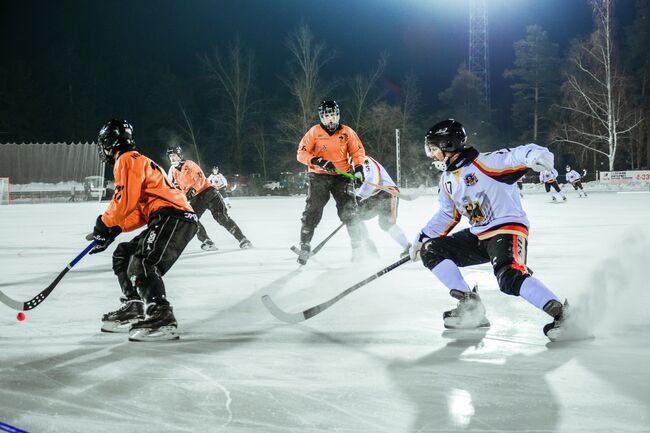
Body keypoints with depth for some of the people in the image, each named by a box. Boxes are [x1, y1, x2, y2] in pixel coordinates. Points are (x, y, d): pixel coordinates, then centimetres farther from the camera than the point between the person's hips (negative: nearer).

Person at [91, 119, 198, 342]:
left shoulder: (128, 160, -1)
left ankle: (162, 319, -39)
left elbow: (125, 200, -14)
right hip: (167, 220, 11)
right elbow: (140, 211, 27)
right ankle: (133, 309, 19)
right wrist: (115, 229, 16)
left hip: (171, 218, -11)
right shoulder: (137, 161, 31)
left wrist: (105, 223, 0)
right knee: (123, 256, 19)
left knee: (141, 265, -24)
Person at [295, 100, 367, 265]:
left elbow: (358, 151, 10)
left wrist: (358, 168, -7)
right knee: (312, 211, -6)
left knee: (349, 211, -6)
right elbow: (302, 153, -4)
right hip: (319, 177, -1)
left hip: (342, 176, 1)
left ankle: (358, 246, 2)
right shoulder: (314, 132, -2)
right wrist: (319, 161, -19)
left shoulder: (347, 132, 2)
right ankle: (304, 247, 2)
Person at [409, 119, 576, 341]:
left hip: (507, 229, -9)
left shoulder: (484, 163, -14)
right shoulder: (447, 181, 12)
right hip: (478, 236, 9)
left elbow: (515, 157, -28)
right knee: (430, 251, 2)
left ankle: (561, 313, -27)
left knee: (509, 278, -33)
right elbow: (446, 216, 26)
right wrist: (421, 238, 24)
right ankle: (470, 306, -1)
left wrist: (534, 154, -50)